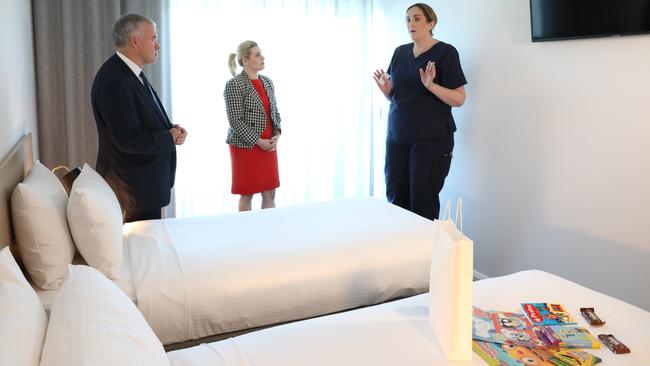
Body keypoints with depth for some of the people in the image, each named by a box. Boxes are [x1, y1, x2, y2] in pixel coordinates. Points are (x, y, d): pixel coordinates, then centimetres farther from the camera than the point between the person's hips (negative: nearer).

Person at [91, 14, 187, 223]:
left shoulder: (132, 72, 10)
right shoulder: (114, 81, -22)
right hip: (134, 188, -10)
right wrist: (170, 138, -13)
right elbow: (128, 140, -26)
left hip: (147, 181, 10)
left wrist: (172, 128, 1)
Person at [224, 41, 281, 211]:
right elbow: (236, 120, -16)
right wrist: (258, 142, -16)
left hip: (269, 145, 6)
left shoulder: (267, 82, 10)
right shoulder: (234, 84, -12)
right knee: (247, 195, 5)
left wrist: (276, 135, -2)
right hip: (246, 146, -6)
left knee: (270, 194, 10)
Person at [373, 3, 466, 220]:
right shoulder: (400, 52, 12)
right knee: (395, 199, 4)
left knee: (423, 202, -5)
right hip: (396, 136, 5)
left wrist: (431, 85, -23)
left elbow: (459, 99, -8)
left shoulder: (445, 52, -4)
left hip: (432, 139, -5)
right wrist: (385, 88, -4)